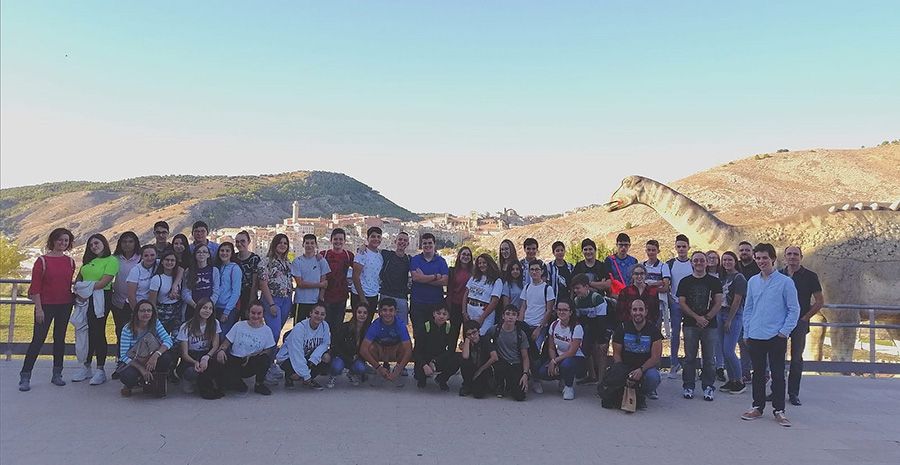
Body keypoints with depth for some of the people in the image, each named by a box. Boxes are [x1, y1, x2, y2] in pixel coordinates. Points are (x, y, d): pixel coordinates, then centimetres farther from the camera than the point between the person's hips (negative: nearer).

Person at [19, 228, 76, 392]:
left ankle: (57, 374, 18)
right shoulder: (42, 260, -5)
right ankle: (25, 376, 3)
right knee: (38, 339, -4)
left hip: (65, 306, 4)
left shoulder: (70, 262, 7)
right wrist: (38, 309, -11)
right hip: (46, 305, -4)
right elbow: (35, 287, -7)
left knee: (60, 339, 10)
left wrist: (74, 301, 7)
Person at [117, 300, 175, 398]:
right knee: (128, 376, -36)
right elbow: (124, 356, -19)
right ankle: (130, 385, 5)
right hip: (131, 363, -2)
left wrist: (156, 355, -39)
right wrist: (141, 369, -31)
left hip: (150, 362, 2)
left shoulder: (155, 323, -7)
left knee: (166, 356, -28)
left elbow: (168, 340, -21)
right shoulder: (128, 329, -15)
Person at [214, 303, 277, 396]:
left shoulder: (266, 330, 4)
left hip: (251, 365, 0)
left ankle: (259, 384, -3)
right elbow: (226, 343, 2)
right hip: (234, 362, 0)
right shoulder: (239, 325, 4)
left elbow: (268, 351, -1)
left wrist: (251, 356, -16)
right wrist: (221, 350, -22)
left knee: (266, 358, -31)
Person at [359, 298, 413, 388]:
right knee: (370, 347, -33)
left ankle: (397, 373, -5)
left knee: (407, 348, -33)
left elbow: (408, 349, -33)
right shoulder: (375, 325, -26)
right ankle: (379, 373, -3)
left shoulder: (400, 326, -26)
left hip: (395, 352, 0)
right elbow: (363, 349, -31)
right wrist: (378, 368, -38)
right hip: (380, 351, 0)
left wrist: (398, 370, -43)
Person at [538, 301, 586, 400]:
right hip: (559, 358, 5)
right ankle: (562, 380, 13)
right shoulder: (554, 325, -1)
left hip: (576, 359, -5)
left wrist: (554, 361, -22)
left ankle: (569, 386, -7)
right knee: (542, 372, -20)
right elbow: (551, 348, 2)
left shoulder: (576, 327, -18)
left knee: (566, 364, -40)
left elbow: (572, 352, -21)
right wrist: (554, 363, -14)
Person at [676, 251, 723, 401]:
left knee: (709, 358, 2)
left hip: (710, 325, 0)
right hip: (690, 325, 0)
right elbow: (681, 303, 0)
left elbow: (718, 303, 2)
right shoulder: (685, 282, 7)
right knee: (689, 357, 3)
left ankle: (708, 387, 11)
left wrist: (706, 318, -10)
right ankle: (688, 386, 11)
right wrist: (697, 317, -10)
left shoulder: (714, 281, 8)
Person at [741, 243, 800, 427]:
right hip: (755, 336, 4)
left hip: (776, 337, -4)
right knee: (758, 373, 12)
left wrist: (784, 331, -9)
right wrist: (747, 332, 10)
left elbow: (794, 309, -3)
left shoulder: (785, 282, -6)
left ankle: (779, 410, 13)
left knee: (778, 375, 3)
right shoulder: (752, 281, 8)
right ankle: (757, 407, 22)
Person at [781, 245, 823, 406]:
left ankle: (793, 393, 9)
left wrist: (805, 317, -4)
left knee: (797, 358, 2)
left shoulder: (810, 276, -1)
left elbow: (820, 301, 1)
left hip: (799, 323, -2)